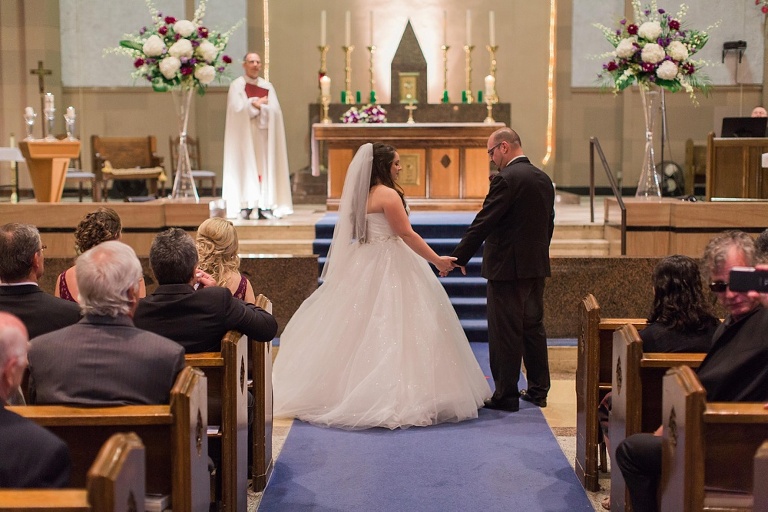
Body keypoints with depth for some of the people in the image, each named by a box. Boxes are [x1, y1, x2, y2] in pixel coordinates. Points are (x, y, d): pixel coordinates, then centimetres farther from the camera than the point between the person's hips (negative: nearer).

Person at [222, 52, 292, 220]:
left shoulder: (267, 86, 12)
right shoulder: (237, 85, 2)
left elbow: (275, 110, 0)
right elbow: (237, 108, -12)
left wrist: (255, 105, -11)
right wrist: (260, 104, -6)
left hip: (263, 135, 3)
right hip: (244, 135, -3)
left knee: (265, 166, -1)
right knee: (245, 166, -6)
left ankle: (264, 205, -2)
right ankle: (245, 205, -8)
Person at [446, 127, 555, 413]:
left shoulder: (506, 179, -16)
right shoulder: (543, 179, 10)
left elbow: (483, 223, -18)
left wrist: (459, 258, -13)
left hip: (507, 268, -9)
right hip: (537, 267, 9)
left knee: (505, 333, -1)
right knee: (533, 327, 16)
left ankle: (506, 396, 4)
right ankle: (538, 390, 23)